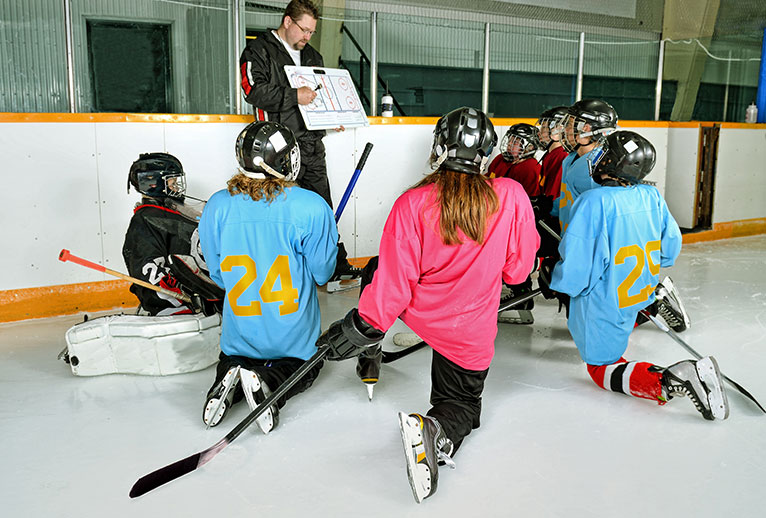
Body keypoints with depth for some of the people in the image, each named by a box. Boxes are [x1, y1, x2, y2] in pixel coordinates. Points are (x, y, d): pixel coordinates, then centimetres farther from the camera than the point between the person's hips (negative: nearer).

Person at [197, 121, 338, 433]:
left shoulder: (217, 206, -10)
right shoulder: (310, 207, -19)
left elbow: (218, 275, 1)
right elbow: (322, 273, -9)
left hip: (240, 334, 3)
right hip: (293, 336, -2)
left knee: (233, 359, 34)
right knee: (305, 368, 27)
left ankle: (230, 380, -3)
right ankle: (270, 383, -7)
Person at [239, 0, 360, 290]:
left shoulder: (312, 56, 22)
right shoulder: (259, 51, 0)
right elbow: (254, 91, -15)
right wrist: (294, 96, -24)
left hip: (313, 145, 7)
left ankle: (338, 269, 12)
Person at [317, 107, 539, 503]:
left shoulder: (412, 204, -19)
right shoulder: (512, 196, -15)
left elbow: (395, 280, -17)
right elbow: (517, 269, -4)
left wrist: (364, 327, -5)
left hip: (416, 309, 0)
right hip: (469, 335, 0)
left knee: (377, 271, 29)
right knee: (462, 403, 20)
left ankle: (371, 353, 37)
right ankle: (438, 428, -14)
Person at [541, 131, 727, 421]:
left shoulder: (593, 202, -26)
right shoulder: (652, 196, -5)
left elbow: (575, 270, -25)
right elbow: (670, 248, 6)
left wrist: (553, 279, -4)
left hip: (606, 304, -7)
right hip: (642, 292, 7)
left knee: (603, 370, 4)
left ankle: (673, 380, -16)